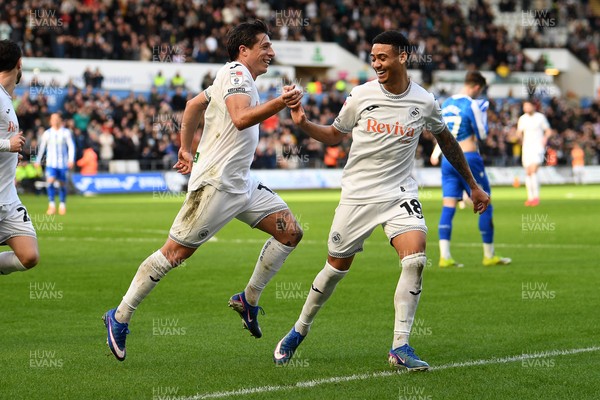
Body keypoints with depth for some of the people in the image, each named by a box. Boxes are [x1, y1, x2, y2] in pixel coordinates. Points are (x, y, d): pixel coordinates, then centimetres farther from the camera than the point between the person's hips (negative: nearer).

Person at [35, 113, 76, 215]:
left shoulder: (66, 132, 0)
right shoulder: (47, 133, 5)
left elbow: (71, 146, -2)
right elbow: (42, 147, 14)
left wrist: (71, 160, -13)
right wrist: (38, 161, 15)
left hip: (63, 163, 0)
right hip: (51, 163, 0)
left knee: (62, 184, 5)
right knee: (50, 181, -19)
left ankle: (62, 205, 22)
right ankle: (51, 205, -17)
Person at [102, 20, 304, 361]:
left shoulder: (236, 77, 19)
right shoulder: (236, 73, -11)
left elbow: (195, 104, 30)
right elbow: (241, 118, -28)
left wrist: (186, 149, 31)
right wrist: (279, 103, -39)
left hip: (240, 182, 10)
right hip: (215, 183, -10)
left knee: (290, 231, 1)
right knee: (175, 252, -6)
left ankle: (249, 300, 10)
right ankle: (120, 317, 3)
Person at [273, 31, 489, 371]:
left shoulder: (424, 102, -3)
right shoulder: (361, 95, -4)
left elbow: (446, 141, 15)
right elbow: (335, 135, 10)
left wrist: (473, 185, 20)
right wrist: (304, 123, -9)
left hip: (400, 195, 0)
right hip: (357, 194, 0)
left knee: (415, 259, -21)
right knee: (337, 268, 5)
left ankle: (400, 347, -15)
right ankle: (299, 331, 28)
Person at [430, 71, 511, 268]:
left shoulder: (447, 103, 11)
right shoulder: (472, 105, -12)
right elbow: (482, 134, -8)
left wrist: (436, 153, 34)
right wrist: (483, 112, 5)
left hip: (448, 160, 7)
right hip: (468, 159, -7)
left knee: (448, 207, 2)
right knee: (485, 206, 5)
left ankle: (444, 256, -6)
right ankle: (489, 255, 10)